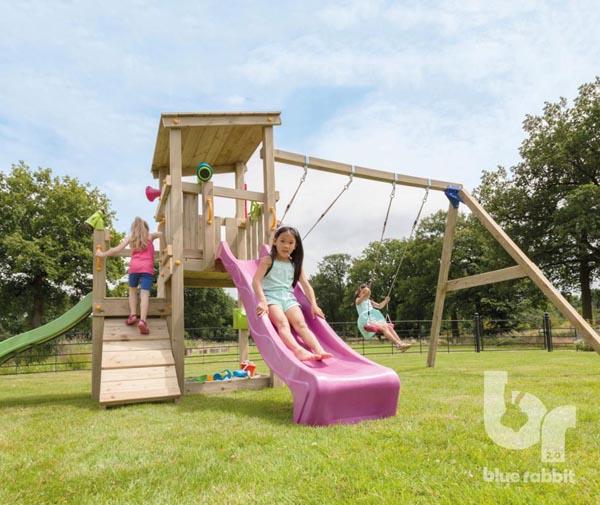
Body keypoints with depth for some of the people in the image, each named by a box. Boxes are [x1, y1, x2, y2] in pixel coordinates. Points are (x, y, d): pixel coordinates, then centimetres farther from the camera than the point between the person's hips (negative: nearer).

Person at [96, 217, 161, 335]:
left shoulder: (130, 237, 17)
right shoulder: (150, 236, 16)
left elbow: (117, 249, 11)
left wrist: (103, 254, 22)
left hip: (134, 267, 2)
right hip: (147, 268, -2)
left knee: (132, 290, 24)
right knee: (144, 293, -12)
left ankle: (132, 315, 9)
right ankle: (142, 320, -28)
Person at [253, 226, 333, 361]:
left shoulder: (295, 265, 18)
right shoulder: (268, 260, 5)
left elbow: (306, 285, 15)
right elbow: (256, 281, -7)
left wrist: (314, 304, 0)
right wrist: (262, 301, -22)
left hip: (289, 298, 4)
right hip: (271, 296, -4)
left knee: (300, 323, -22)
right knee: (282, 323, -30)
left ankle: (318, 350, -41)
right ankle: (298, 350, -52)